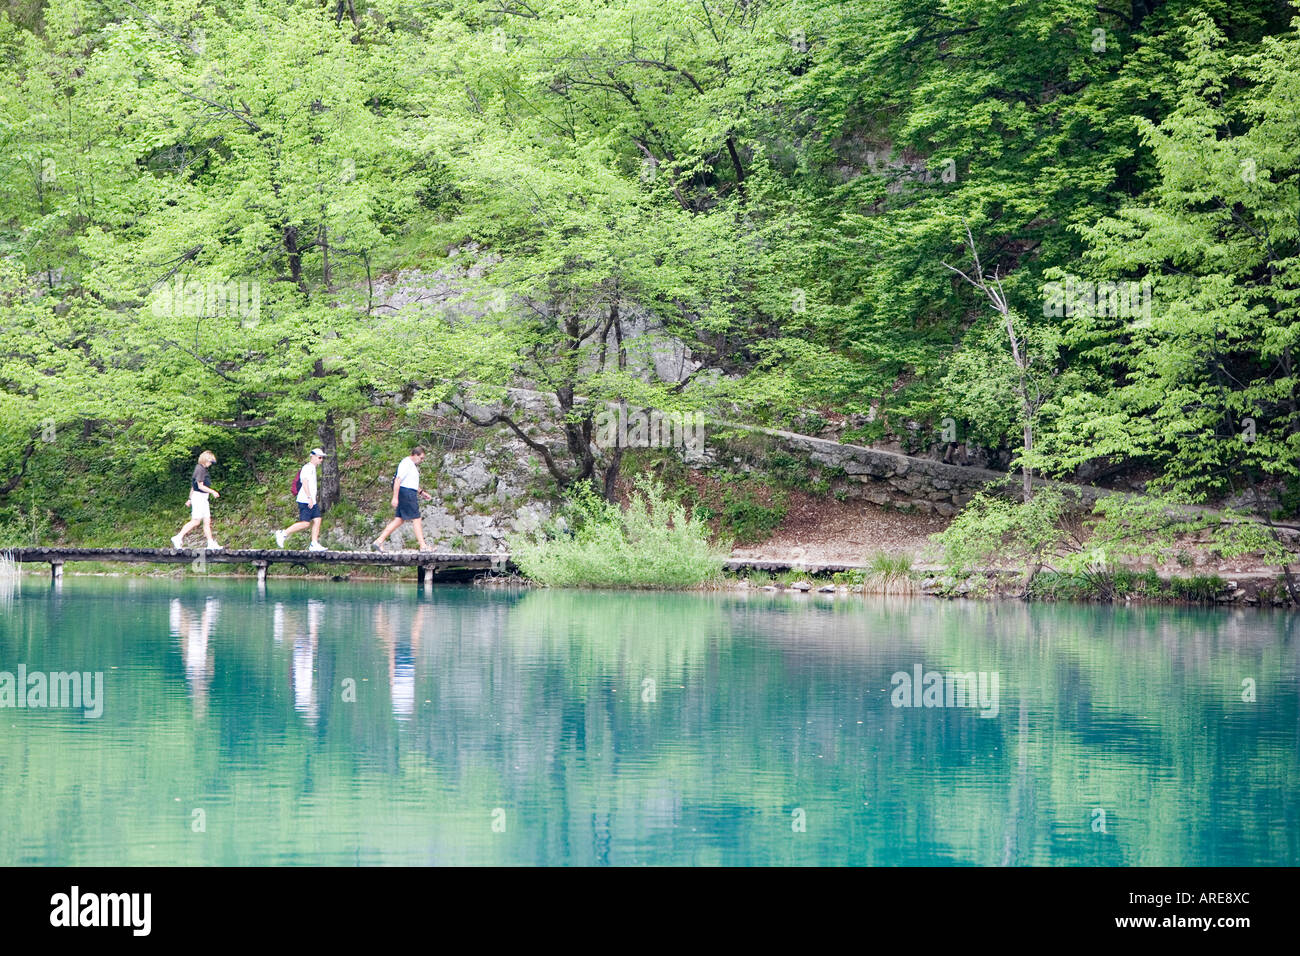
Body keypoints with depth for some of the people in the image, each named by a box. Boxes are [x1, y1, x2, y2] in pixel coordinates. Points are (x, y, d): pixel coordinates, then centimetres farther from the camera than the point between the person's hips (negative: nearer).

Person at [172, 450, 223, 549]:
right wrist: (213, 492, -15)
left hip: (203, 499, 10)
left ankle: (211, 543, 5)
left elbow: (193, 485, 22)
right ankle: (178, 538, -7)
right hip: (198, 496, -10)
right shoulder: (200, 470, -14)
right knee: (195, 521, -10)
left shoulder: (202, 469, 16)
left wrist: (190, 498, 26)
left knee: (207, 521, 6)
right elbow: (200, 486, -19)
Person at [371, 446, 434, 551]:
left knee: (399, 520, 8)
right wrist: (395, 497, -25)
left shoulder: (411, 465, 20)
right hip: (407, 494, -10)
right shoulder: (406, 464, -13)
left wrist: (422, 493, 26)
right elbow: (398, 480, -20)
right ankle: (423, 546, -4)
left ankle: (378, 541, 6)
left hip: (410, 495, 10)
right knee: (416, 519, -6)